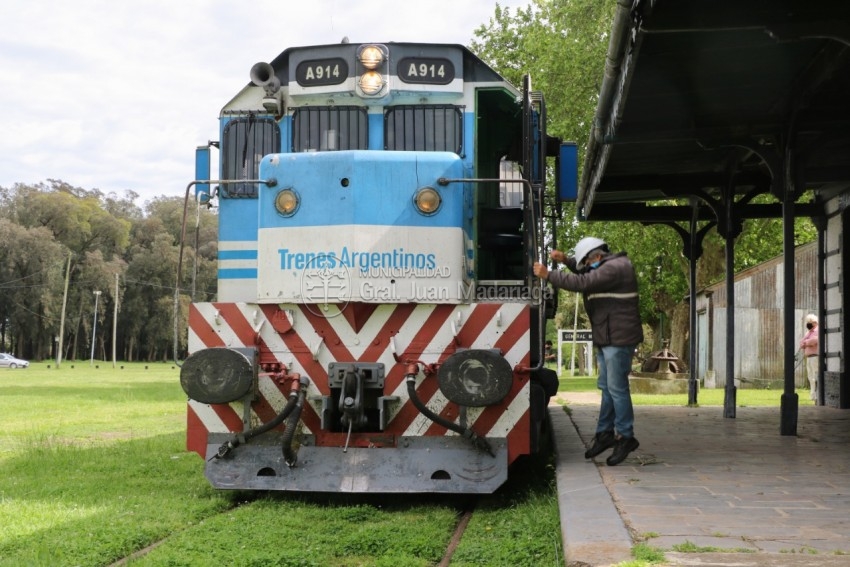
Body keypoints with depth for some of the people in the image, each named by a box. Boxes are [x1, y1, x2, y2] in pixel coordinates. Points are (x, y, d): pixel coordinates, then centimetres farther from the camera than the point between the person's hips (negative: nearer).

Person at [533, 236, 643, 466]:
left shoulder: (615, 268, -17)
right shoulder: (610, 266, 15)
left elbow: (582, 283, -25)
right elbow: (586, 273, 29)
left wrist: (548, 275, -19)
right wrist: (566, 260, 10)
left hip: (618, 338, -11)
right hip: (607, 338, 11)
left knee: (617, 388, -8)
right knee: (607, 387, 13)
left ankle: (625, 437, -2)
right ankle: (605, 434, 20)